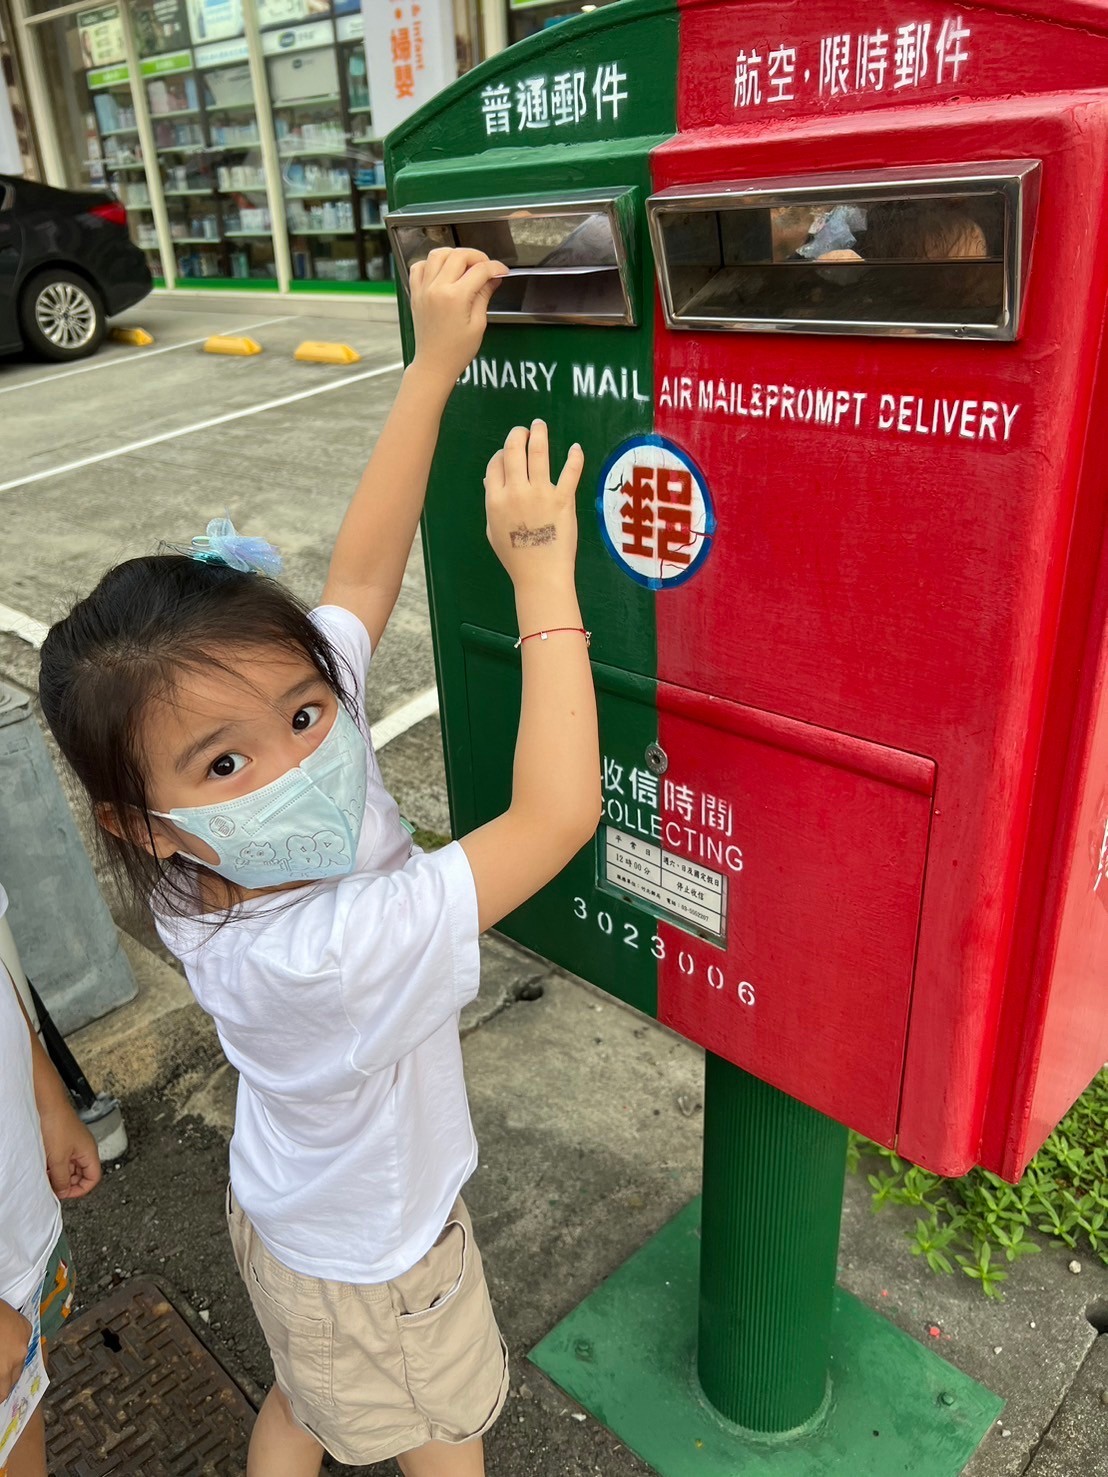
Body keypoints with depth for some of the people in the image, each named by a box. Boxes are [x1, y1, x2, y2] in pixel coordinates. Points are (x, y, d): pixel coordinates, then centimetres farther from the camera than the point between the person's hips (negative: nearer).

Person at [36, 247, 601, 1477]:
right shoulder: (315, 953, -46)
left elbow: (358, 575, -21)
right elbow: (556, 814, -47)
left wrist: (433, 366, -21)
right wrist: (543, 576, -40)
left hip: (288, 1205, 6)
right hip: (372, 1262, -6)